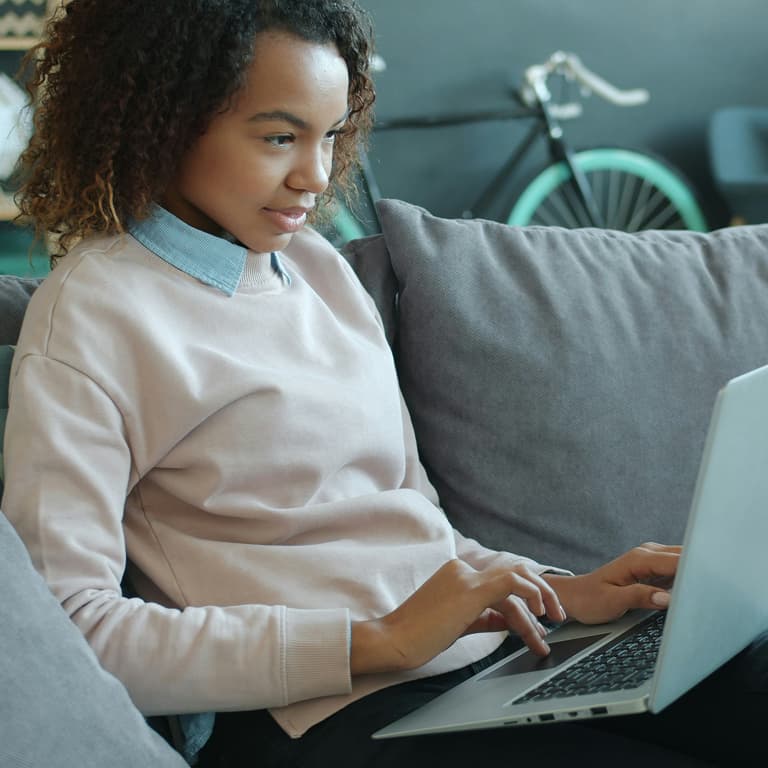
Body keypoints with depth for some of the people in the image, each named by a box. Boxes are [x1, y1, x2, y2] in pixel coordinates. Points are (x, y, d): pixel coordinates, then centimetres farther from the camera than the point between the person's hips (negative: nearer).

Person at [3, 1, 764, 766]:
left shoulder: (318, 266, 17)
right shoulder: (92, 315, -5)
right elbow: (65, 628, -15)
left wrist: (564, 591, 5)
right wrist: (375, 640, -17)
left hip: (492, 654, 7)